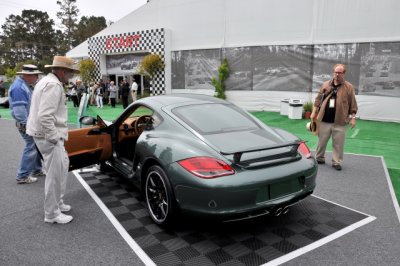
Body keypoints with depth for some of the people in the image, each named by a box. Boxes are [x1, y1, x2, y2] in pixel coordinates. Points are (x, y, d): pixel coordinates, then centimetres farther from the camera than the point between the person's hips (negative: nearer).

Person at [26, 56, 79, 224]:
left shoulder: (48, 81, 16)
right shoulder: (53, 85, -19)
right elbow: (45, 117, -28)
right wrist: (54, 138, -21)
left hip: (49, 134, 11)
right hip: (48, 136, -11)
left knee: (63, 165, 20)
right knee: (55, 174, -4)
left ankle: (57, 202, 31)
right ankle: (52, 214, 9)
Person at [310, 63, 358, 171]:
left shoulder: (349, 87, 0)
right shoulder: (325, 85, 6)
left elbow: (353, 104, 0)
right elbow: (318, 99, 9)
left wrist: (353, 118, -4)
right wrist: (314, 112, 5)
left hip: (339, 122, -2)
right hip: (324, 120, 2)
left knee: (338, 144, 4)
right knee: (321, 141, 12)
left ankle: (336, 162, 17)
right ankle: (319, 158, 27)